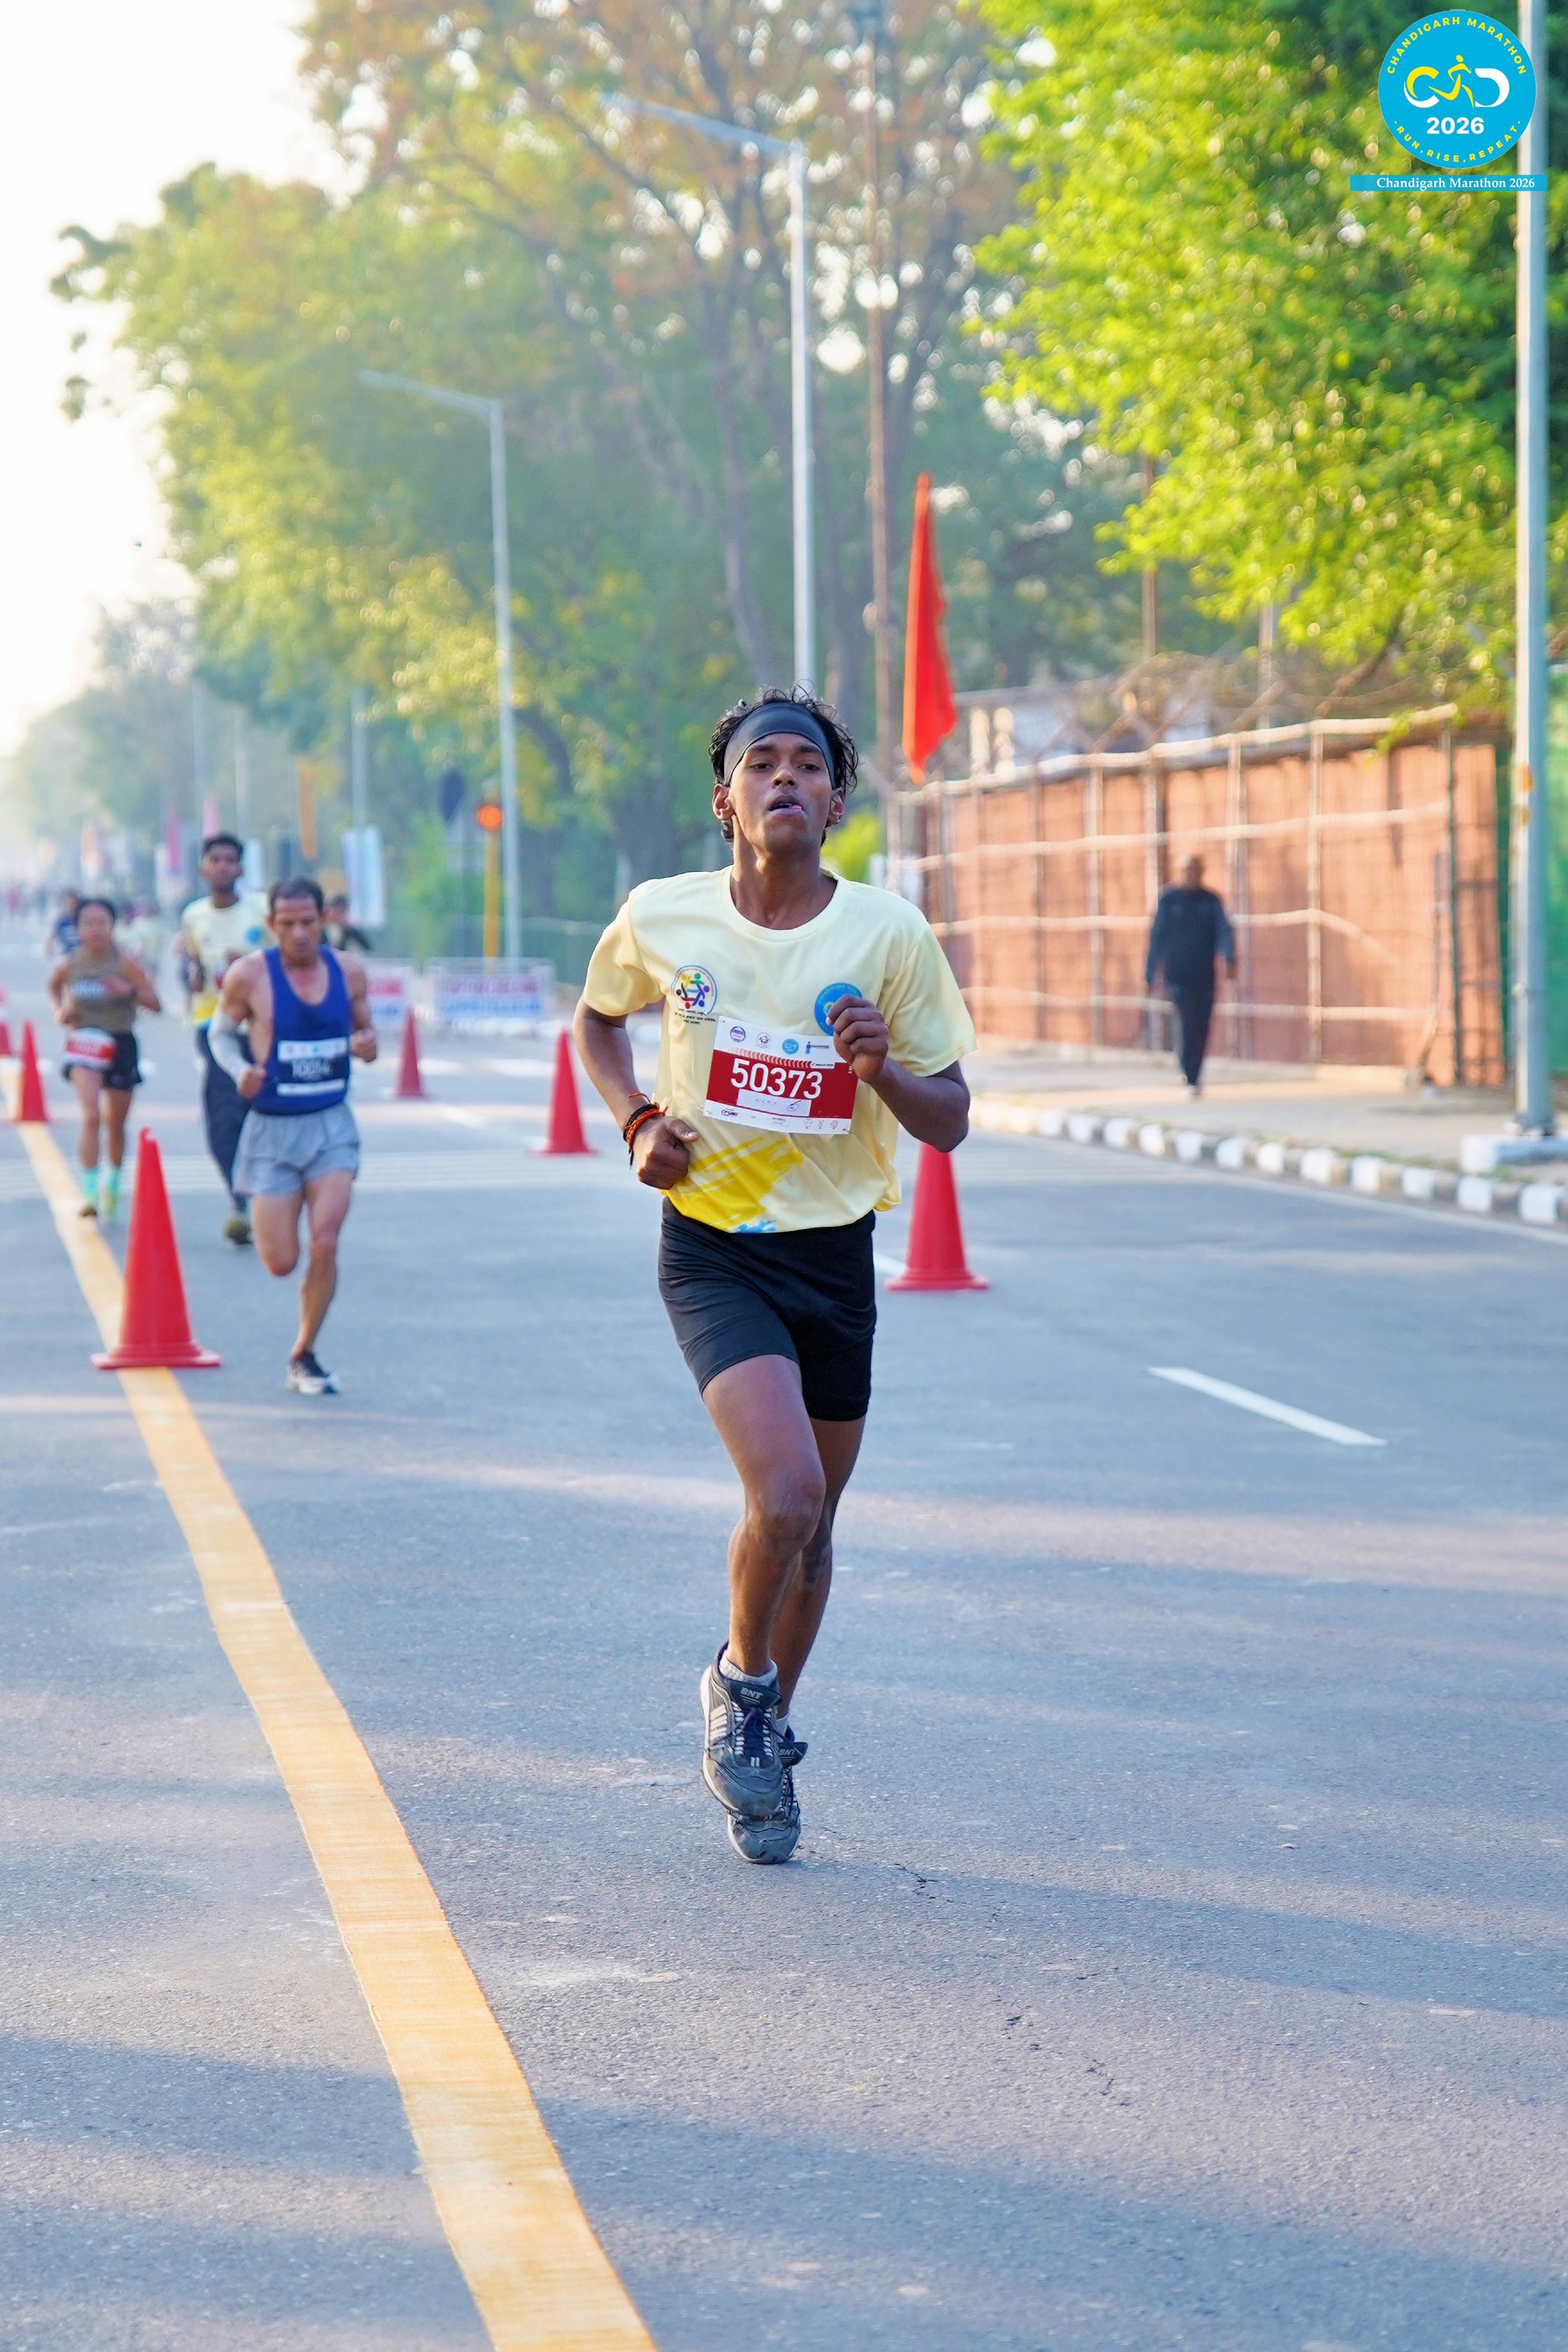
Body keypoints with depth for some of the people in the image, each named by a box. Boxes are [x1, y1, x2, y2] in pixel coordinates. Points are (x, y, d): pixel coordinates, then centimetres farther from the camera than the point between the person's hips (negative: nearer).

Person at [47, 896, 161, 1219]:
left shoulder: (126, 963, -11)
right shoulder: (68, 964, -5)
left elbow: (155, 1004, -9)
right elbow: (54, 987, 19)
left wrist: (130, 990, -26)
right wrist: (61, 1010, 0)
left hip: (120, 1046, 1)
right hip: (84, 1044, -1)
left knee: (116, 1124, 14)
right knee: (91, 1115, -20)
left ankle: (113, 1182, 40)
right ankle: (89, 1192, -22)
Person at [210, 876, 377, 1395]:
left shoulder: (348, 971, 1)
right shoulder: (249, 975, -9)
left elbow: (363, 1031, 14)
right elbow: (221, 1032, 4)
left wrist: (366, 1046, -10)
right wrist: (239, 1071, -17)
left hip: (332, 1125, 2)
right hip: (272, 1128, -2)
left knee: (324, 1246, -12)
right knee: (280, 1261, 0)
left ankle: (304, 1356, 7)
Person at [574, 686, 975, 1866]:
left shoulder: (891, 935, -6)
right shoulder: (660, 918, -5)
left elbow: (950, 1123, -1)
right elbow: (598, 1017, 17)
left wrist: (882, 1066, -22)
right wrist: (640, 1118, -1)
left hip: (835, 1253, 2)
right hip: (712, 1248, -2)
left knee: (810, 1522, 12)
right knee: (784, 1492, -21)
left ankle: (764, 1738, 35)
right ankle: (740, 1681, 8)